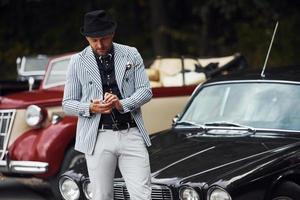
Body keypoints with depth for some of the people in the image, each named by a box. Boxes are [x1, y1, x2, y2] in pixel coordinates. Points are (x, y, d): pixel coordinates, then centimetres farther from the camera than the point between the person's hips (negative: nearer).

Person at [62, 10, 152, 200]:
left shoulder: (131, 55, 7)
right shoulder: (78, 61, 4)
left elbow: (146, 90, 4)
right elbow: (67, 103, 6)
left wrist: (122, 104, -15)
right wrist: (90, 108, -15)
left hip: (131, 134, 1)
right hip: (98, 138, 0)